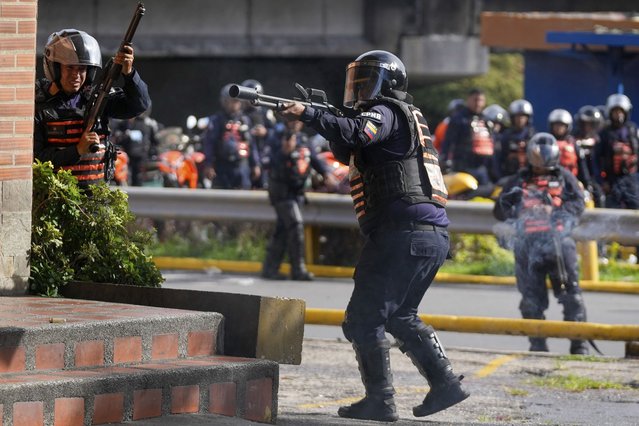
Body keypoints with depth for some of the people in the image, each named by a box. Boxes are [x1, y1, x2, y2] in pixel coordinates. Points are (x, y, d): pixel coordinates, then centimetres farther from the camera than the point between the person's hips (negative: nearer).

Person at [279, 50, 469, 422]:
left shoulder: (385, 112, -4)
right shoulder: (407, 118, 25)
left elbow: (355, 135, -27)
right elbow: (348, 153, 29)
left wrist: (308, 114, -23)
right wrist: (324, 123, 11)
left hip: (403, 234, -10)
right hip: (434, 237, 10)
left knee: (364, 319, -6)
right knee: (401, 316, 22)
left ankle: (381, 401, -8)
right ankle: (446, 383, 14)